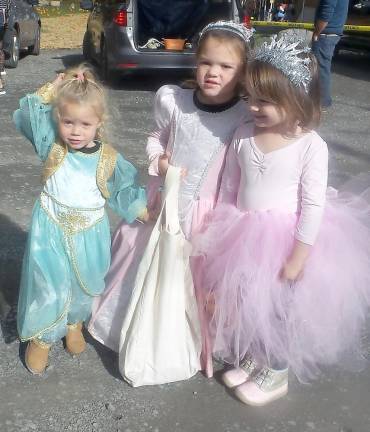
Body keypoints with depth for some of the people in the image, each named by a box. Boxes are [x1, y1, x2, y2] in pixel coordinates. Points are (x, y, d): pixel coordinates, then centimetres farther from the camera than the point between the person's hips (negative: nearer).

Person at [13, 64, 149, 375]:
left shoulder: (108, 158, -10)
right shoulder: (51, 143, -10)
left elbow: (124, 190, 2)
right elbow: (27, 114, -11)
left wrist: (145, 213, 0)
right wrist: (50, 90, -16)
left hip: (89, 234, 2)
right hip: (51, 231, -1)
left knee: (84, 283, 20)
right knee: (48, 284, 5)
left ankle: (74, 324, 50)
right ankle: (41, 336, 31)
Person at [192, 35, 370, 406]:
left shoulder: (311, 145, -18)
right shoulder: (244, 135, -6)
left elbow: (314, 204, -15)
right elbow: (229, 187, 3)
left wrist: (298, 257, -15)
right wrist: (218, 232, 8)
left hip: (286, 239, -4)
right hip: (244, 236, 4)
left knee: (279, 307, 12)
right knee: (245, 302, 18)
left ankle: (276, 374, 35)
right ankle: (252, 357, 43)